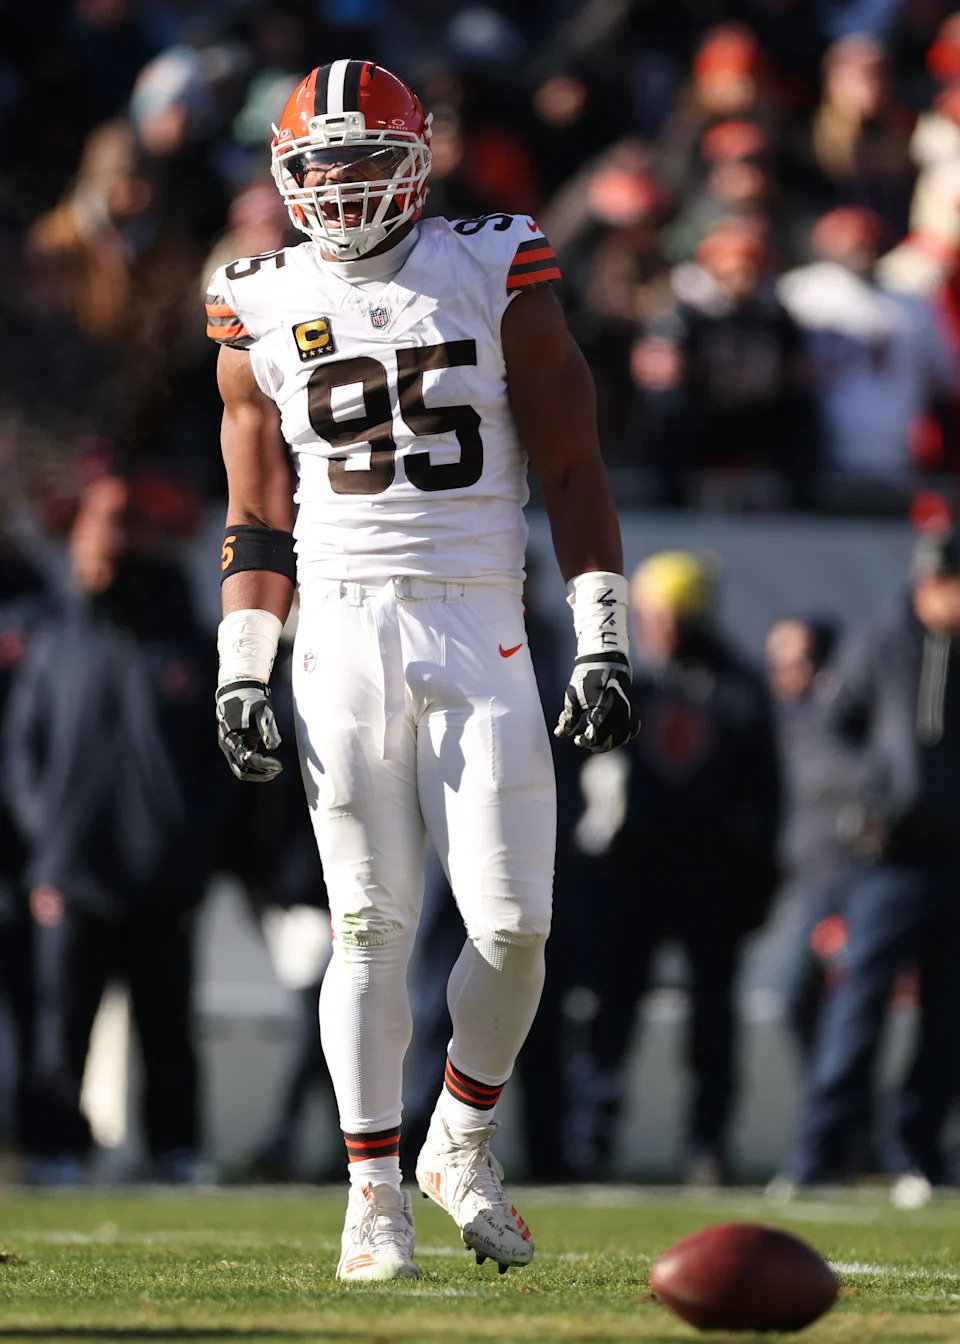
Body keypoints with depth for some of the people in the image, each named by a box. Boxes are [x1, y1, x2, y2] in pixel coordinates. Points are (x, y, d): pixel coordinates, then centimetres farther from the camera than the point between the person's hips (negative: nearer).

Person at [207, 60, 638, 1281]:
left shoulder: (496, 279, 4)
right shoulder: (265, 311, 9)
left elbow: (571, 474, 5)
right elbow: (258, 516, 14)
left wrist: (603, 644, -1)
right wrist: (240, 672, 6)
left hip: (482, 633, 0)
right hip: (345, 632, 0)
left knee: (512, 924, -6)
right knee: (371, 926, -2)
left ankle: (461, 1141, 18)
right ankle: (374, 1192, 5)